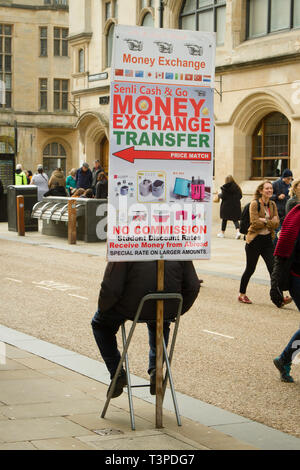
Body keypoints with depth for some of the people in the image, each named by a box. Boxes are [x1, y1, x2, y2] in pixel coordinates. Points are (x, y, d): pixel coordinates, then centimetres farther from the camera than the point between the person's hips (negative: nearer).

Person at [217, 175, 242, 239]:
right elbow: (240, 196, 4)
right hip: (236, 206, 3)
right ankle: (238, 231, -16)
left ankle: (222, 232, 21)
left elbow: (223, 196, -13)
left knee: (224, 219, 11)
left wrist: (219, 195, 7)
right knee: (235, 220, 5)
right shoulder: (237, 187, 1)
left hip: (226, 206, -3)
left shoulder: (225, 187, -12)